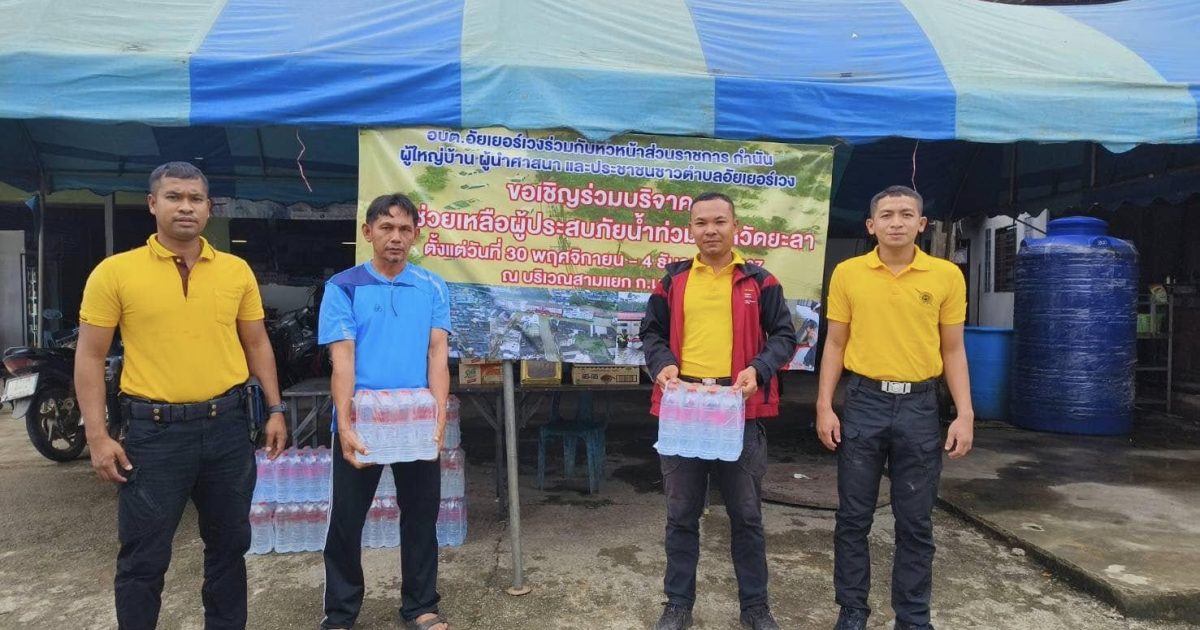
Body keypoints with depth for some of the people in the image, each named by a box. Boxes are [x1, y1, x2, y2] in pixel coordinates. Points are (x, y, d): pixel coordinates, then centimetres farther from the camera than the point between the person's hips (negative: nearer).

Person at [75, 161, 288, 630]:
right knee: (143, 556, 7)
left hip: (227, 424, 3)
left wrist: (275, 409, 6)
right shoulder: (115, 272, -4)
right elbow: (90, 357, -3)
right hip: (154, 430, -3)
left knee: (229, 544, 16)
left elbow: (257, 344, 12)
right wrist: (97, 436, -8)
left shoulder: (236, 270, 5)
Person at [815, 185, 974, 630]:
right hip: (863, 402, 0)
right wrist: (824, 406, -2)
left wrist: (965, 414, -2)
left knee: (916, 522, 9)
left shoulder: (947, 275, 1)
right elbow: (835, 344, 5)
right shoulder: (848, 273, 1)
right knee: (853, 516, 7)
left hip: (919, 406, 0)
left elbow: (952, 350, 5)